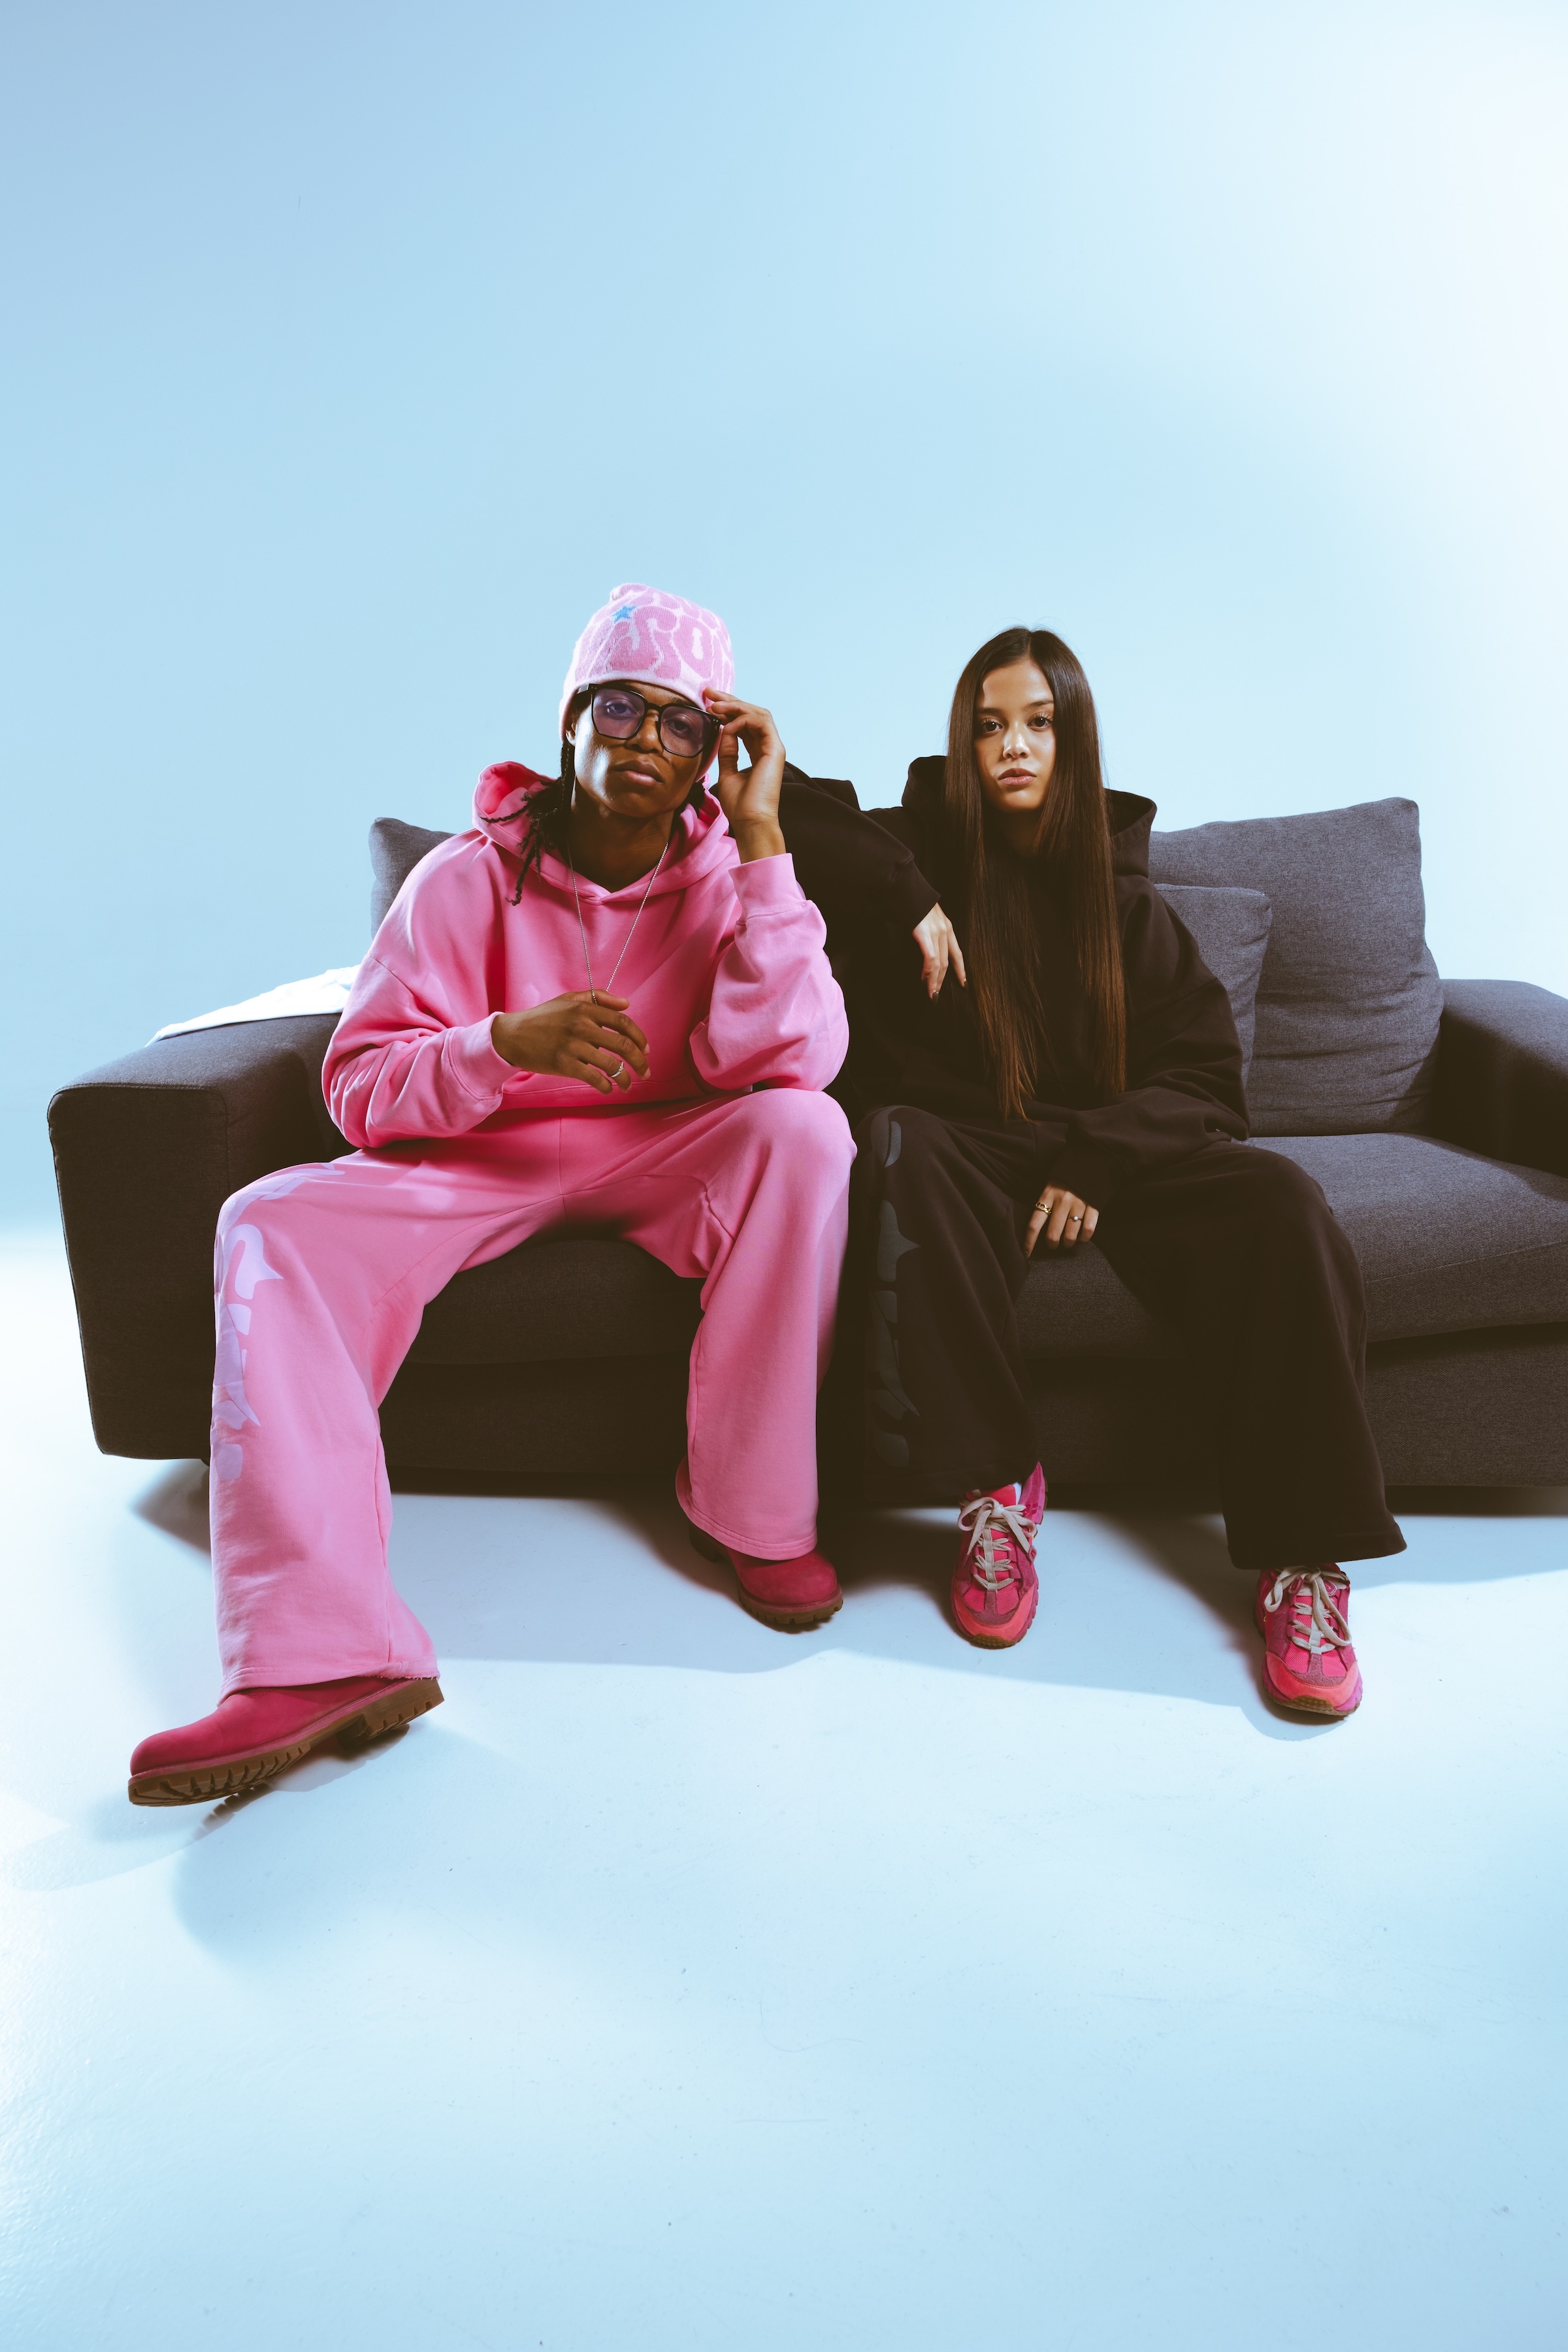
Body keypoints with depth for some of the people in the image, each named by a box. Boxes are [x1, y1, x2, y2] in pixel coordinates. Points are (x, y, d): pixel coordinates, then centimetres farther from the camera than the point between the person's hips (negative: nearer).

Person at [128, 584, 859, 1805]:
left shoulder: (731, 876, -5)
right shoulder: (469, 878, -7)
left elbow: (788, 1059, -22)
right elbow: (361, 1086, -12)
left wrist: (762, 837, -24)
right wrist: (508, 1043, -32)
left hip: (667, 1153, 0)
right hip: (486, 1156, 0)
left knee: (804, 1130, -31)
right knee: (274, 1227, -24)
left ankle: (757, 1513, -18)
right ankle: (322, 1653, -33)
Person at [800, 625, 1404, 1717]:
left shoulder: (1124, 895, 10)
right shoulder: (917, 853, 6)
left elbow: (1204, 1072, 5)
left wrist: (1099, 1158, -14)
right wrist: (897, 891, -18)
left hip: (1115, 1156, 2)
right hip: (968, 1153, -1)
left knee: (1281, 1204, -27)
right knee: (895, 1147, -37)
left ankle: (1303, 1558, -26)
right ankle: (994, 1483, -32)